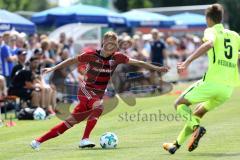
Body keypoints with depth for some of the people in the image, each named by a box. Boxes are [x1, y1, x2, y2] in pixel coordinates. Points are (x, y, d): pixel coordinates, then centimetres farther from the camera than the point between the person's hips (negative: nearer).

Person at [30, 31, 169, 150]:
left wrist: (156, 68, -1)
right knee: (99, 106, -34)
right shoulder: (92, 55, -11)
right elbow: (72, 61, -1)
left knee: (71, 122, 2)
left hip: (98, 95, 4)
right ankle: (85, 139, -32)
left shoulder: (117, 57, -1)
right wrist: (53, 68, -3)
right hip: (86, 90, -4)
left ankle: (38, 141, 7)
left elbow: (137, 63, 2)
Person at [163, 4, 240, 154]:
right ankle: (176, 145, 24)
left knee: (180, 104, 10)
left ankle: (196, 128, -15)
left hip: (212, 82, -6)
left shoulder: (211, 31, 2)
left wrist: (188, 61, -28)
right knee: (198, 113, 23)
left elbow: (209, 43, -21)